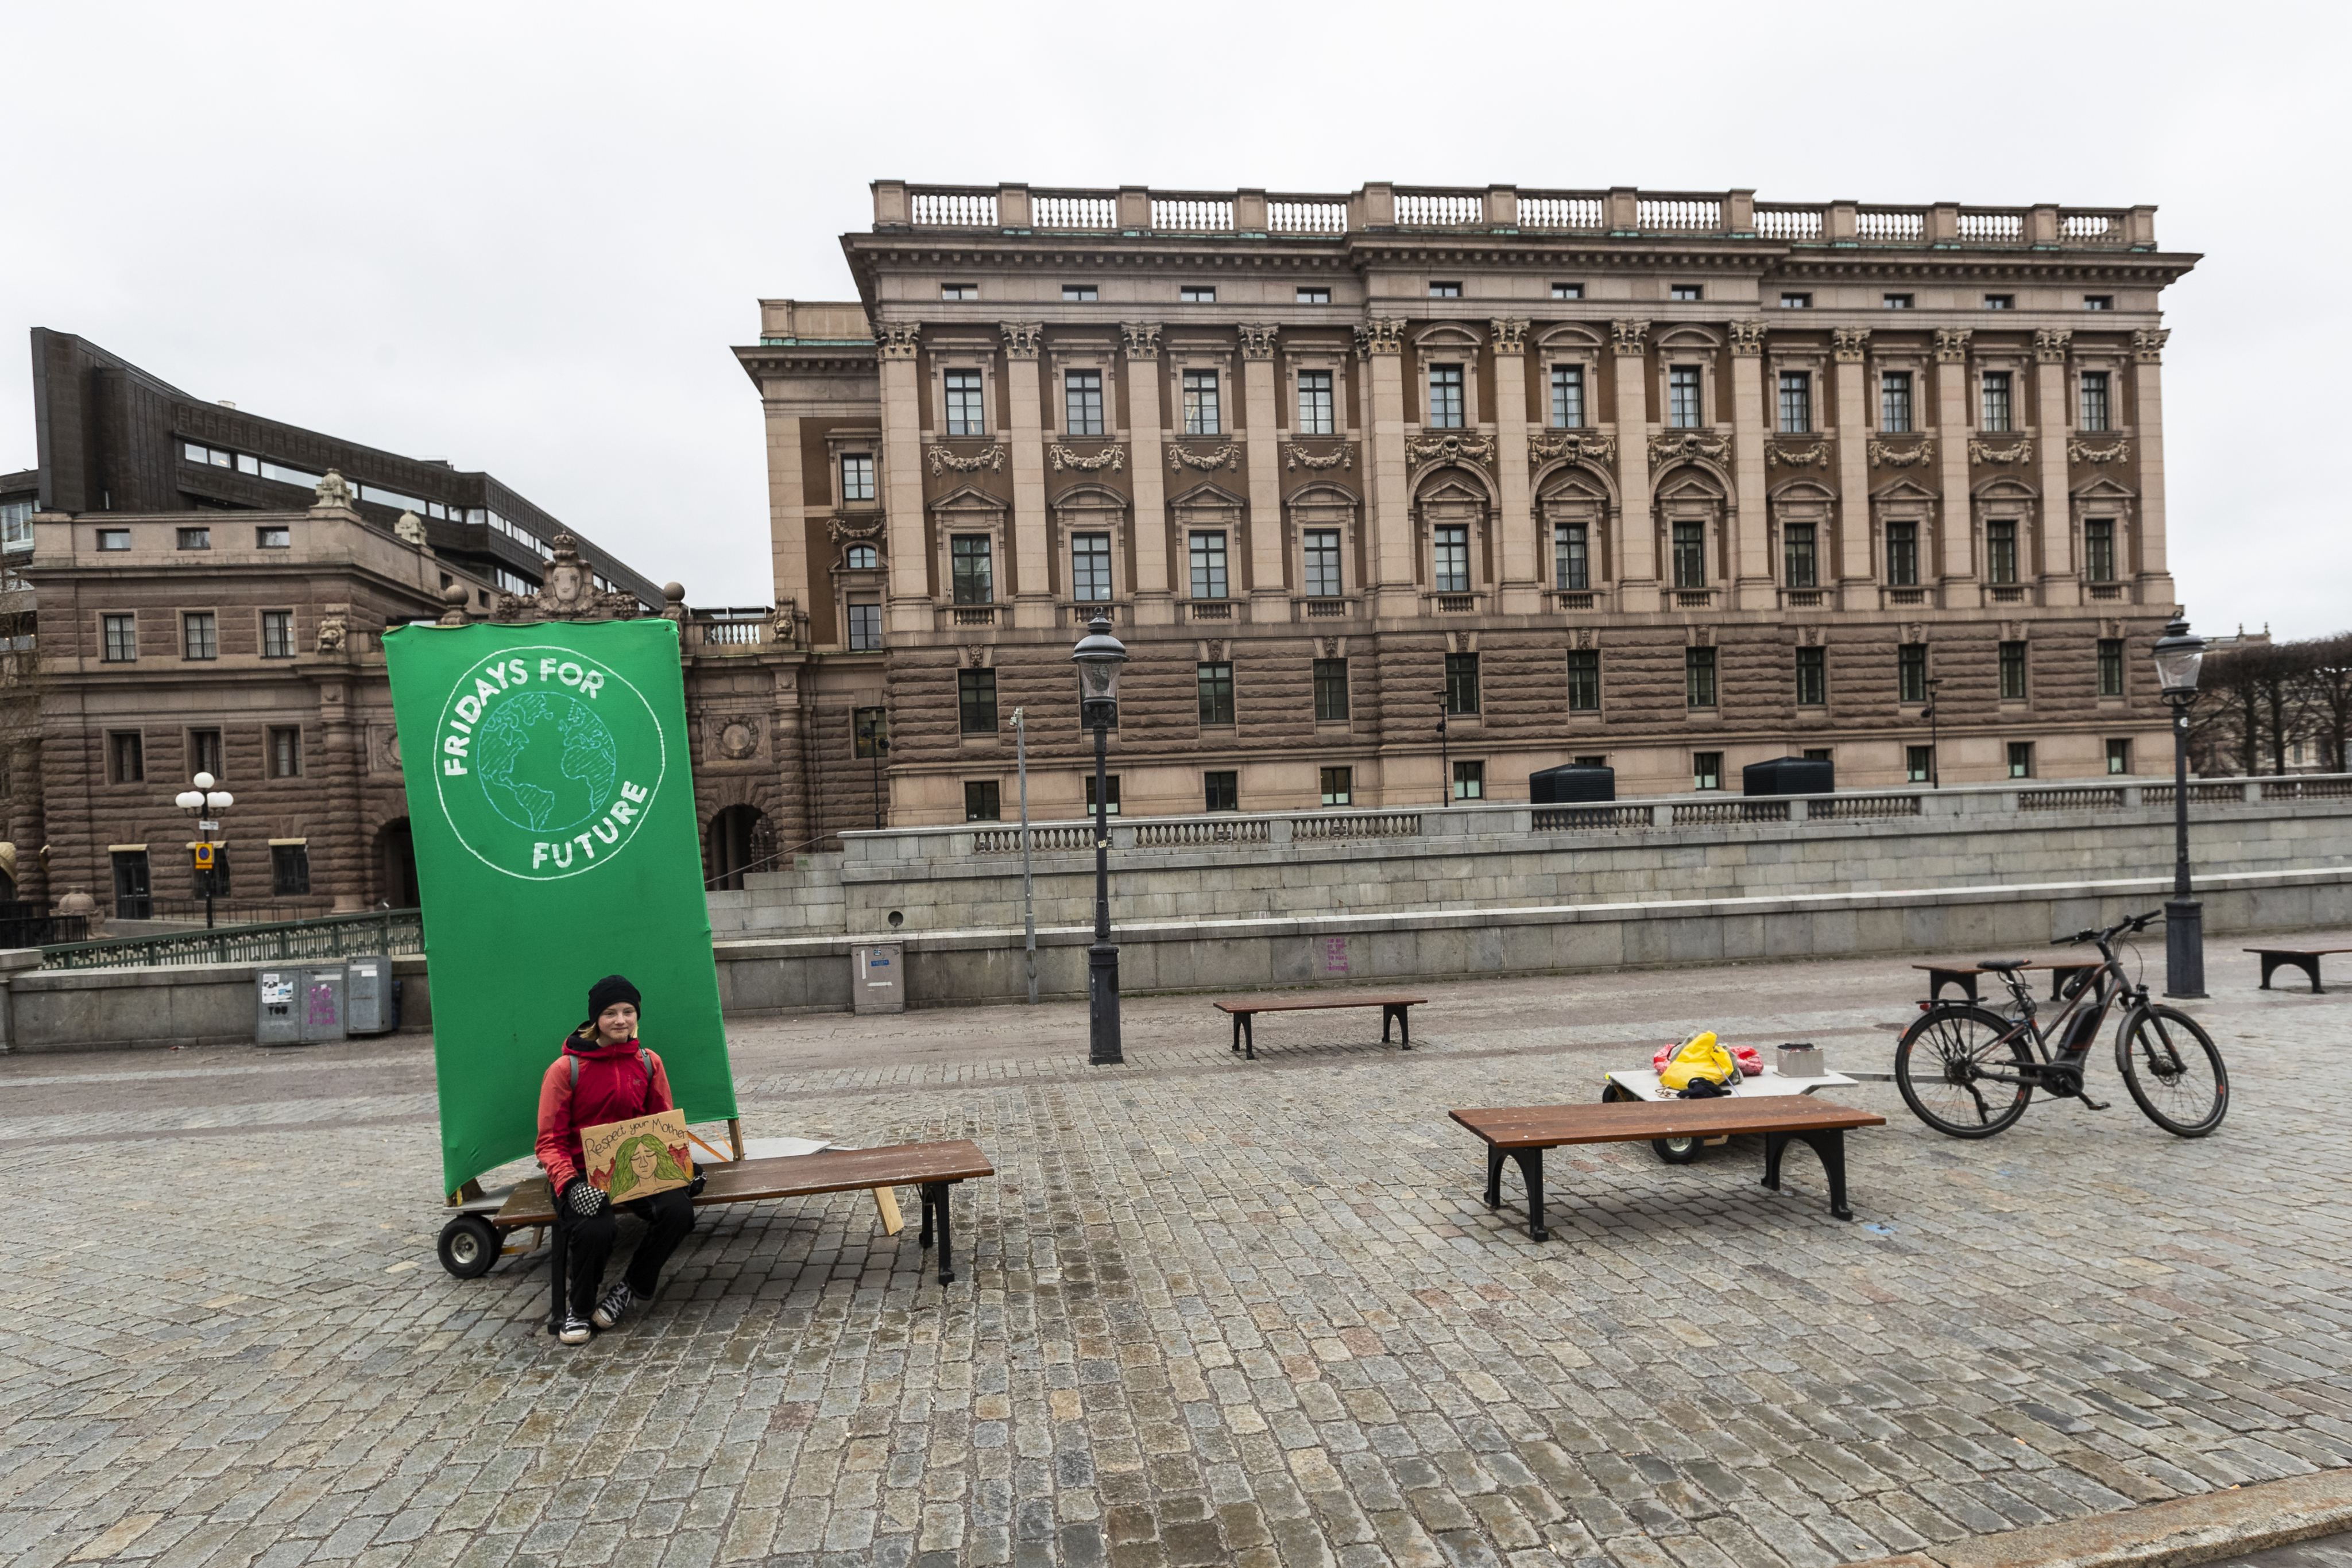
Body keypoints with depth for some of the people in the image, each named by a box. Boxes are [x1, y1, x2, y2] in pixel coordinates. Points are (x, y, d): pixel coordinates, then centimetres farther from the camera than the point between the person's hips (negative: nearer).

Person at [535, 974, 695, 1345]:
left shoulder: (649, 1063, 6)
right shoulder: (566, 1069, -5)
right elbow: (550, 1141, -5)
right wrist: (571, 1185, -23)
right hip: (580, 1173, -3)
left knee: (679, 1210, -26)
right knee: (596, 1229, -33)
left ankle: (631, 1288, 1)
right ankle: (580, 1309, -1)